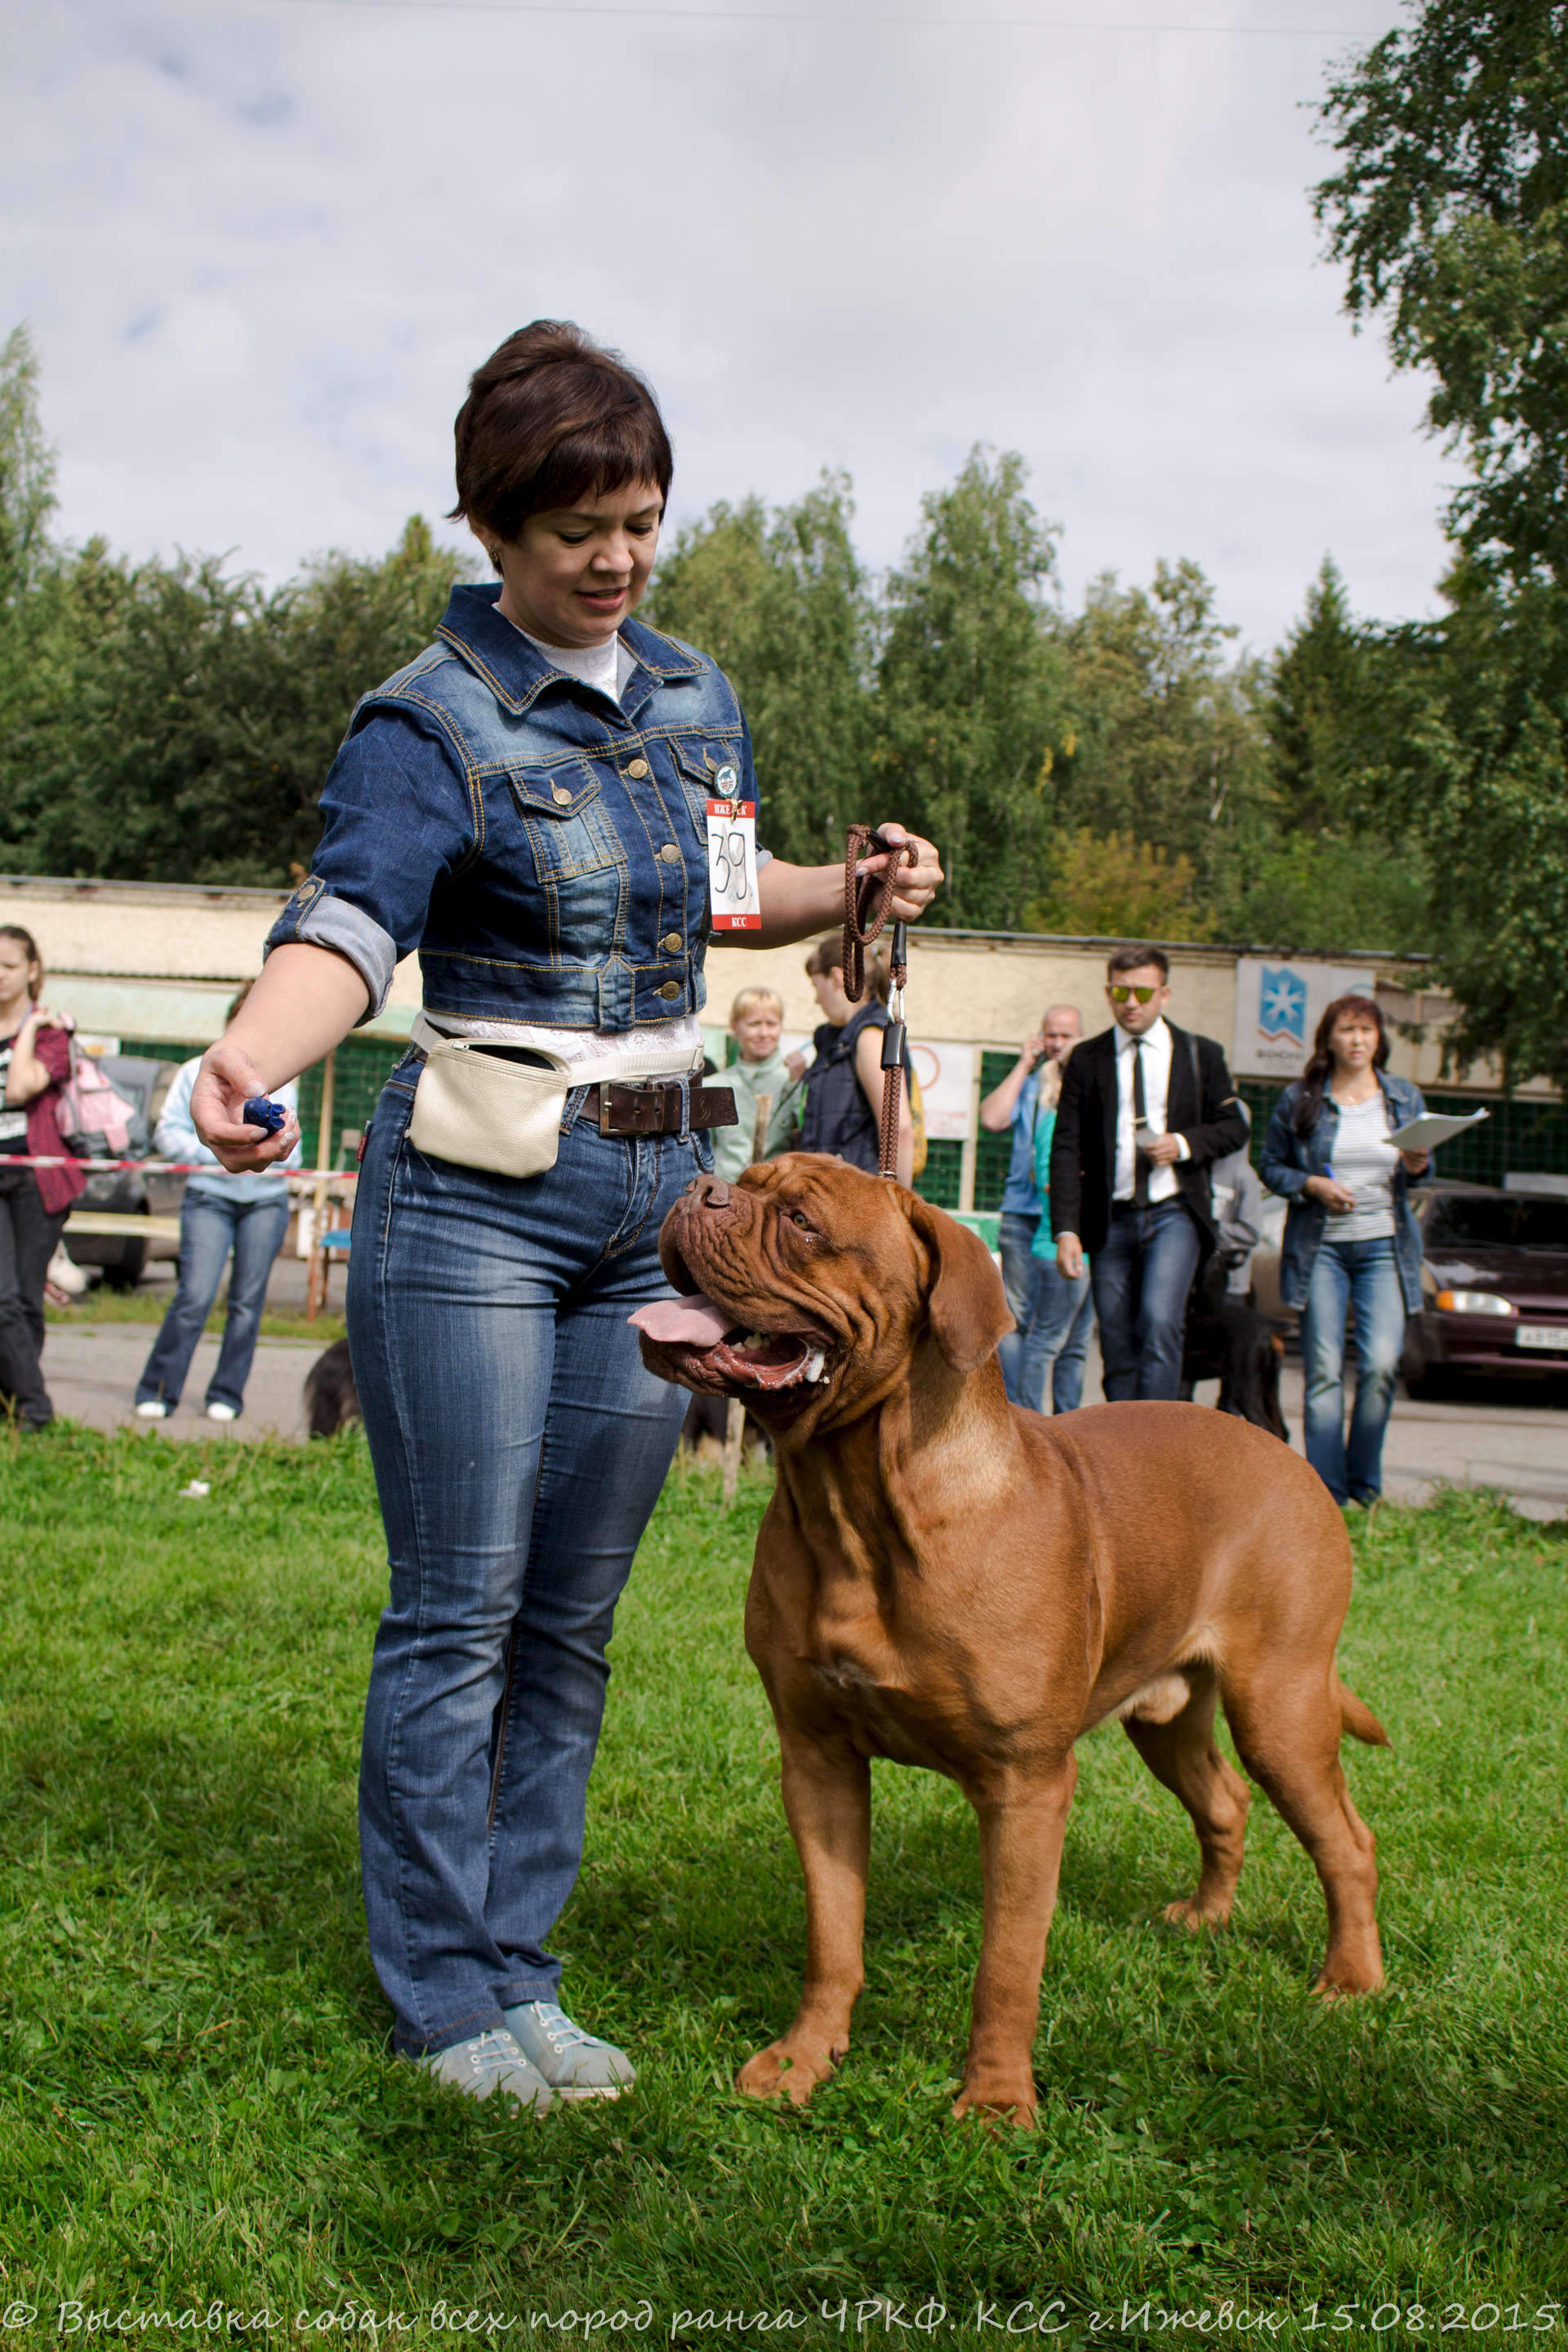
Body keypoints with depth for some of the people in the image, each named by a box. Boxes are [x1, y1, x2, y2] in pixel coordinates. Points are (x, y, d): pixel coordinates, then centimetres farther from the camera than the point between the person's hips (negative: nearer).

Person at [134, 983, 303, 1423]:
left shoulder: (282, 1084, 16)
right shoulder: (197, 1073, 9)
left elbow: (292, 1145, 20)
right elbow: (167, 1133, 4)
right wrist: (212, 1153, -10)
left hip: (267, 1201, 3)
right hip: (209, 1198, -3)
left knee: (248, 1301, 1)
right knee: (195, 1295, -13)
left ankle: (227, 1395, 10)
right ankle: (157, 1391, -3)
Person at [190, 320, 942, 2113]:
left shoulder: (696, 698, 11)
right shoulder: (430, 722, -9)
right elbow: (352, 917, -26)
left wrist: (859, 889, 7)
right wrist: (251, 1055, -46)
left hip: (659, 1192, 6)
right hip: (475, 1194, -6)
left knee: (574, 1619, 10)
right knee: (457, 1614, -2)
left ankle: (516, 1966, 21)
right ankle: (444, 1997, 12)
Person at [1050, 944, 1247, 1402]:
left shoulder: (1201, 1054, 7)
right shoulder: (1086, 1059, 6)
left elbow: (1233, 1127, 12)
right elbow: (1067, 1148, 1)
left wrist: (1185, 1144, -10)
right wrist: (1066, 1230, -9)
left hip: (1174, 1213, -1)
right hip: (1111, 1221, 2)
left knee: (1159, 1321, -20)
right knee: (1117, 1343, 2)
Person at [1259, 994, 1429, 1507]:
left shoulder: (1405, 1097, 10)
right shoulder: (1299, 1100, 4)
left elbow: (1422, 1165, 15)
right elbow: (1271, 1166, 6)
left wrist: (1417, 1166, -8)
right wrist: (1313, 1185, -11)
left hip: (1385, 1247, 1)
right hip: (1320, 1248, -1)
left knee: (1381, 1365, -9)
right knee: (1323, 1371, -4)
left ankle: (1365, 1484, 8)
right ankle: (1326, 1494, 2)